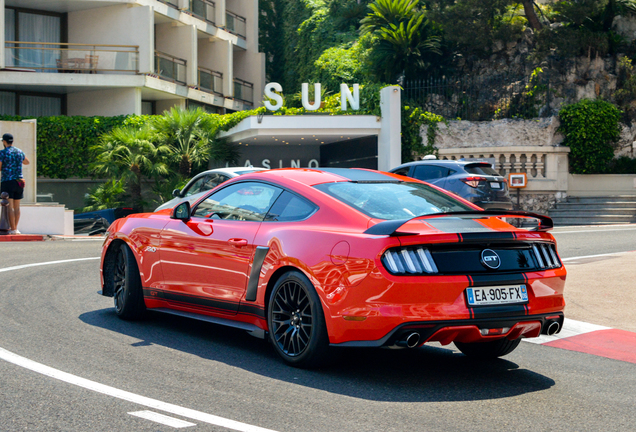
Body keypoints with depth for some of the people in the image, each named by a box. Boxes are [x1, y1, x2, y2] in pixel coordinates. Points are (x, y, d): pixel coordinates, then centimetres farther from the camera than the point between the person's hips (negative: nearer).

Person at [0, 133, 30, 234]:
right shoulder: (20, 152, 9)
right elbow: (27, 162, 28)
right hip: (18, 182, 5)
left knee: (10, 207, -6)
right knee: (16, 206, 13)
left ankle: (13, 229, -9)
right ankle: (15, 228, 17)